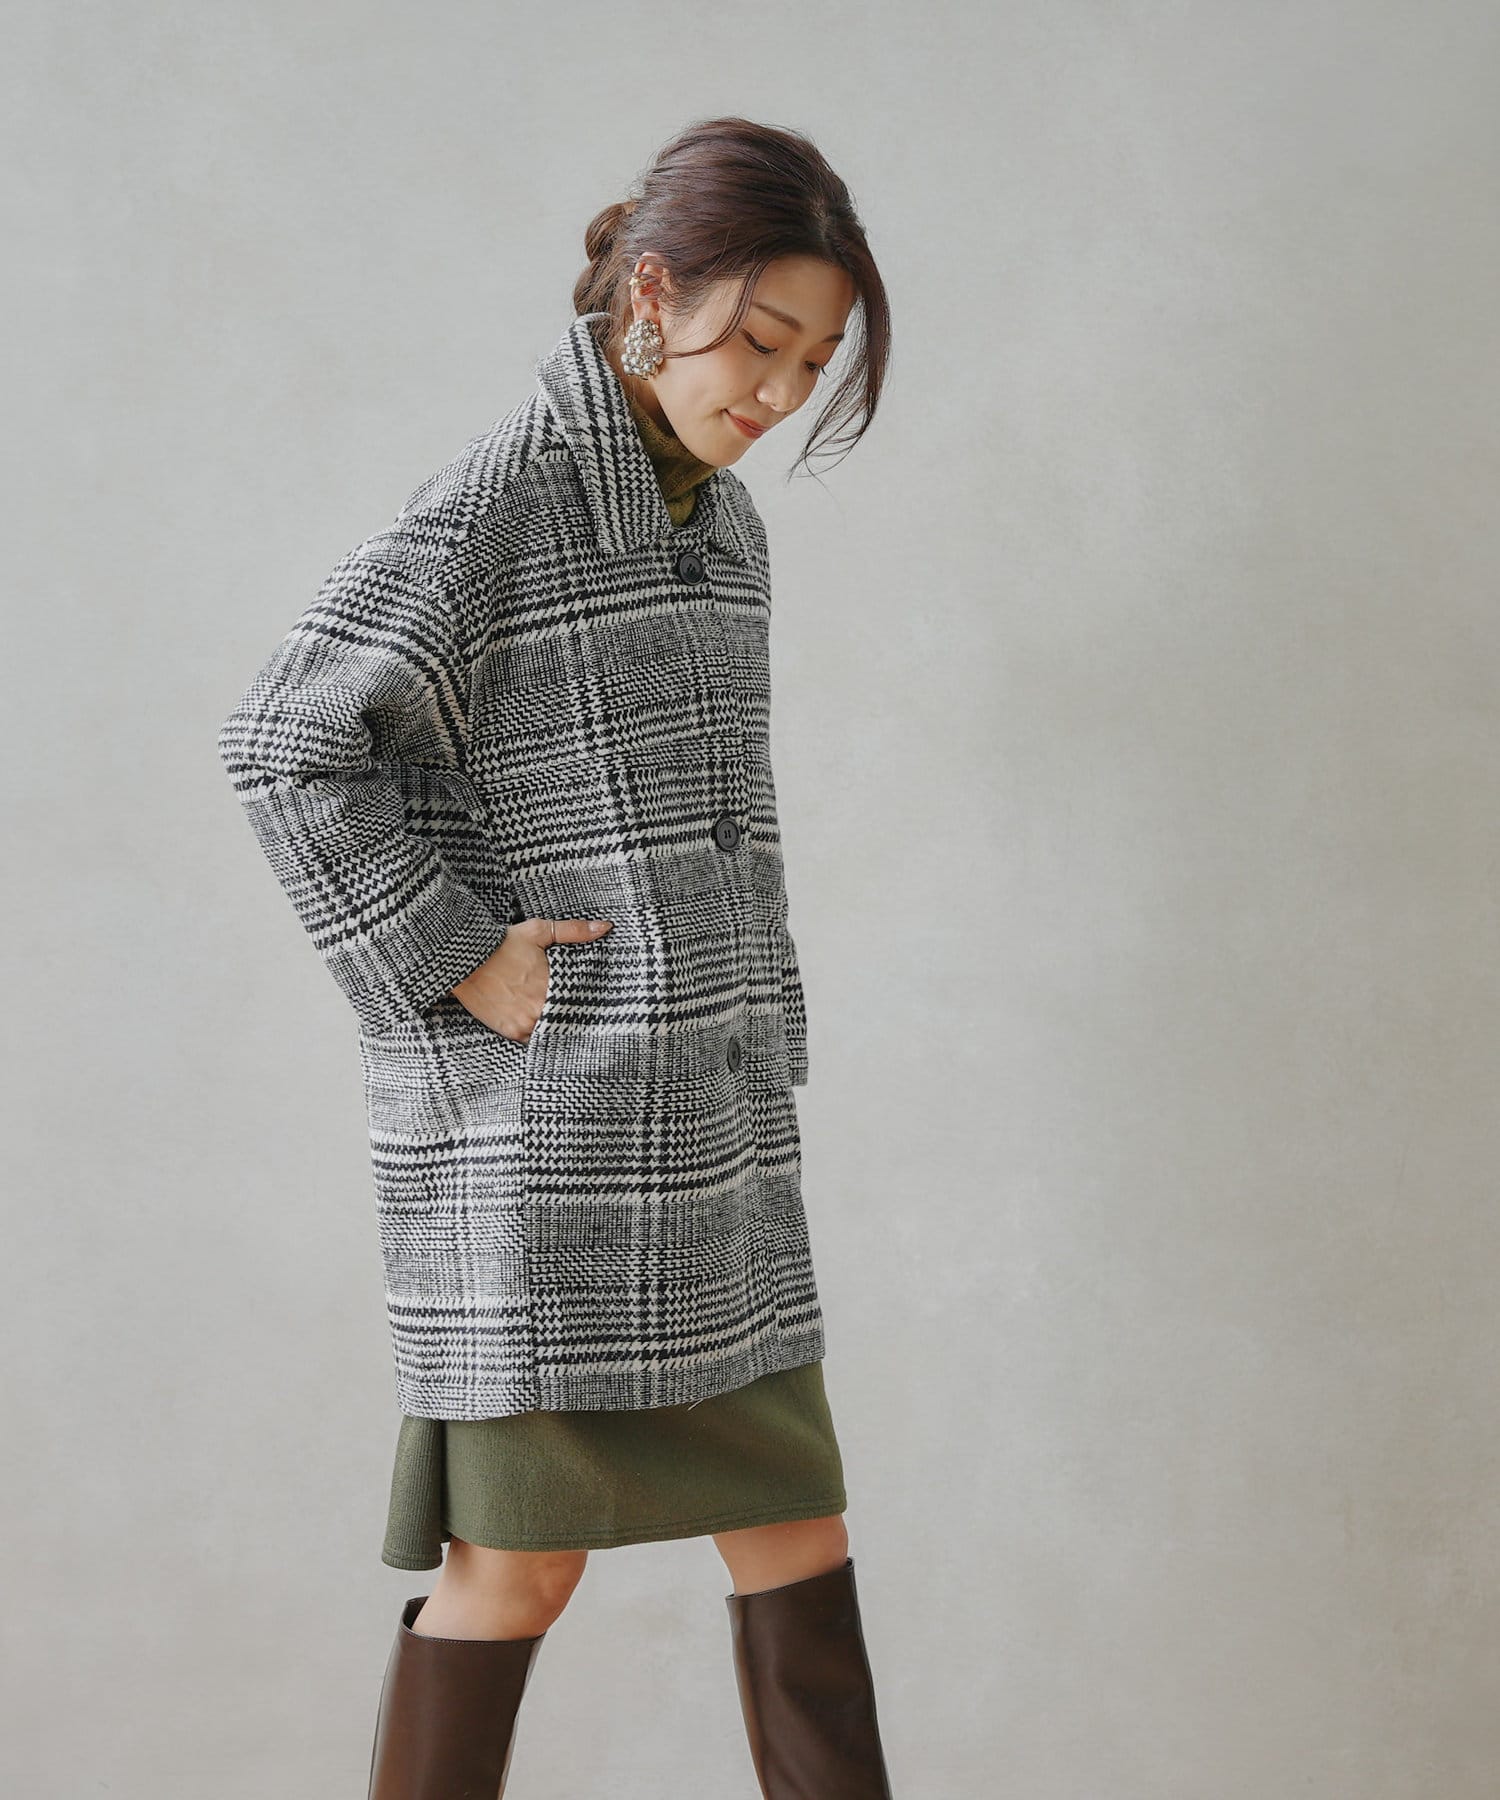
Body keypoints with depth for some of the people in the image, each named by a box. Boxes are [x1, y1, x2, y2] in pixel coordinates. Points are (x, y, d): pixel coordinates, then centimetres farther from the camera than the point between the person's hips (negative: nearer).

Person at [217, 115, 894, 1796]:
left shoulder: (721, 520, 14)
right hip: (535, 1116, -7)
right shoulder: (497, 495, -10)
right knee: (521, 1550, 1)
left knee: (793, 1516, 9)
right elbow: (286, 740, -17)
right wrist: (455, 960, -16)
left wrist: (757, 1053, 17)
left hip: (705, 1123, 8)